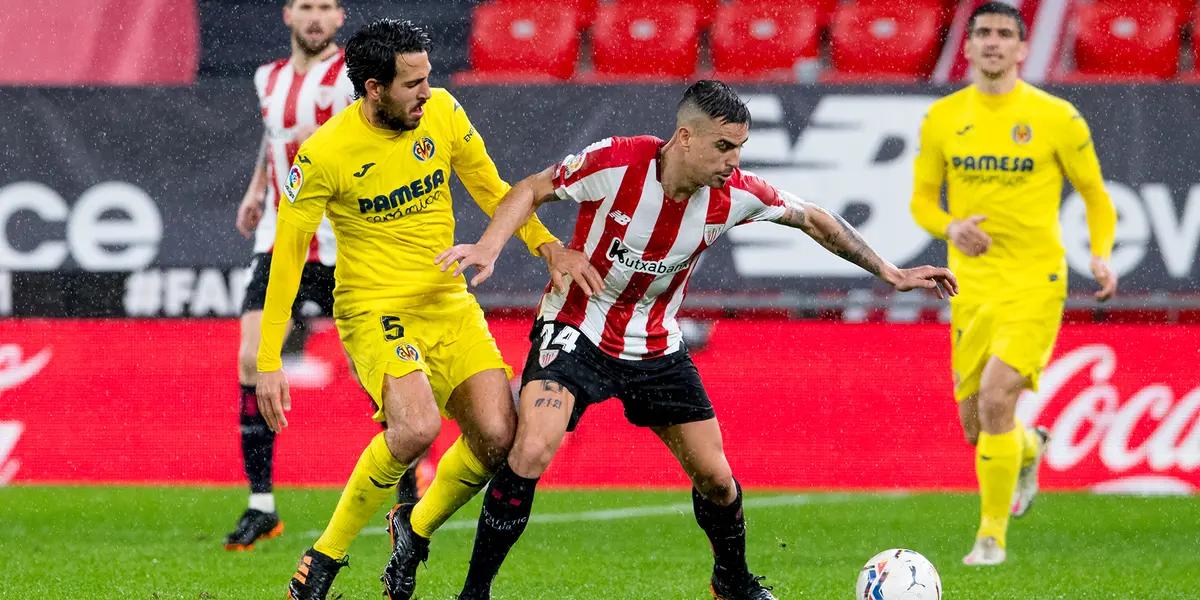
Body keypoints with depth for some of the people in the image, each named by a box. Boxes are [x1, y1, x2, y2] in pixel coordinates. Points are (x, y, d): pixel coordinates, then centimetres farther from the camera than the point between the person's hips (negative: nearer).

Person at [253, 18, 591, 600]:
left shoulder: (442, 112, -3)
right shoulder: (324, 153, -15)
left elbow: (489, 188, 12)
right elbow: (287, 252, -9)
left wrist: (545, 244, -4)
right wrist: (269, 362, -11)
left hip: (449, 303, 5)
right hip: (374, 309, -5)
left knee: (497, 437, -11)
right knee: (418, 426, -30)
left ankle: (414, 529, 18)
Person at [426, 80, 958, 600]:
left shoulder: (735, 194, -15)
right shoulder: (615, 163, -24)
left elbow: (813, 220, 2)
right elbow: (534, 190, -9)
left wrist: (890, 274, 6)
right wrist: (488, 247, -25)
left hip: (655, 347, 4)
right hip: (576, 329, -4)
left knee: (715, 478, 6)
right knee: (531, 452, -26)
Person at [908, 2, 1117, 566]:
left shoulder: (1055, 117, -4)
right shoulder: (942, 118, 5)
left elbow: (1094, 194, 5)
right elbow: (922, 199, 12)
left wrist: (1102, 254, -12)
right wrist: (950, 227, -11)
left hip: (1034, 282, -4)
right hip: (972, 282, 4)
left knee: (995, 398, -21)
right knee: (976, 425, 6)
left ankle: (992, 536, -9)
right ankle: (1029, 449, 44)